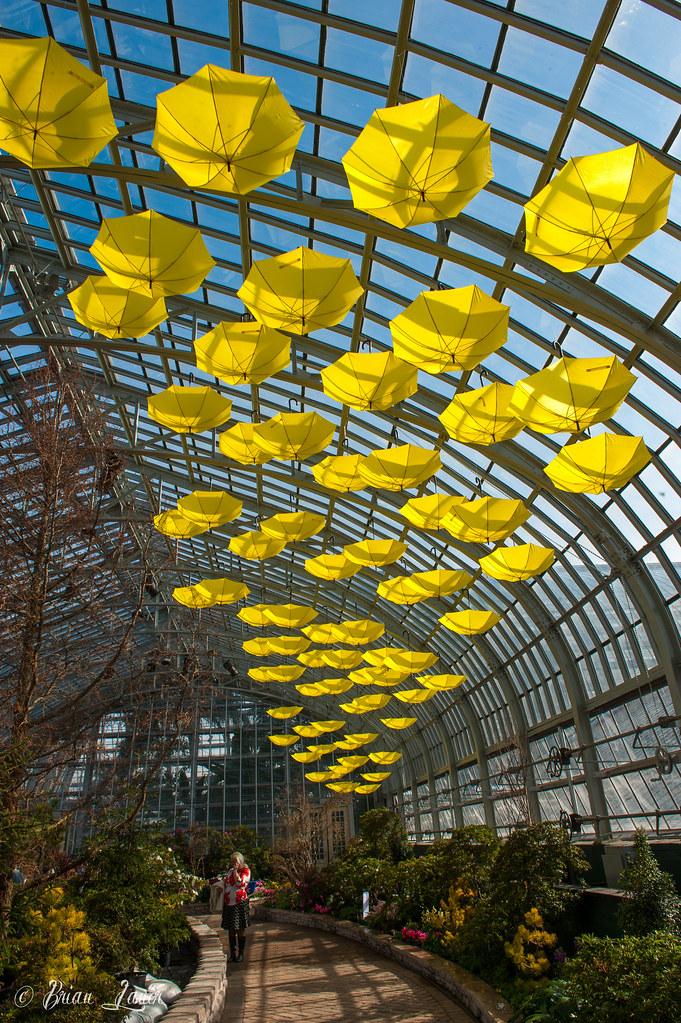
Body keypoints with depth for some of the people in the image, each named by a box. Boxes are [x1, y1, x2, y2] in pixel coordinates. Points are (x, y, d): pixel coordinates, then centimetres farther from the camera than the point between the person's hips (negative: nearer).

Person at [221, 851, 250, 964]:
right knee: (231, 929, 9)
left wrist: (235, 870, -15)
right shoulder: (230, 872, 16)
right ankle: (232, 953, 18)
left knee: (240, 929, 1)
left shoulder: (246, 871, -5)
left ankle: (241, 954, 11)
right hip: (229, 903, 6)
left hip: (240, 903, -6)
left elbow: (239, 883, -21)